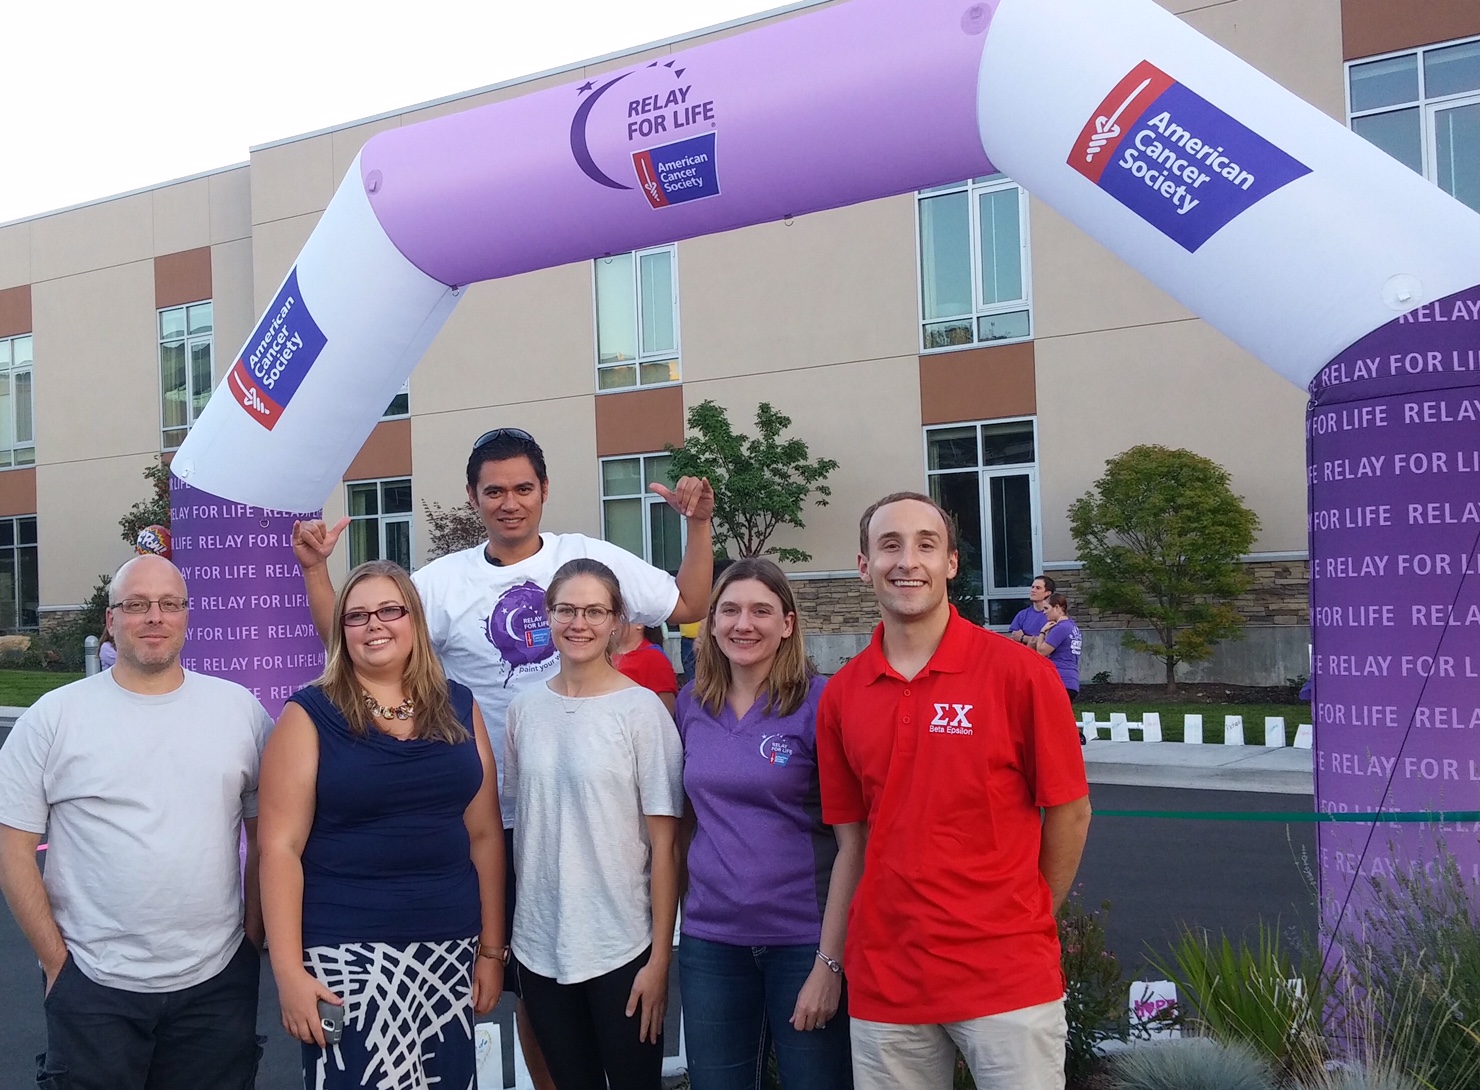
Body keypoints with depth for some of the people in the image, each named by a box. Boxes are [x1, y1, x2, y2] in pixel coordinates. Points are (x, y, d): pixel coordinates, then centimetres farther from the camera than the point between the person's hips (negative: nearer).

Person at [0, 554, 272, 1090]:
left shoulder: (241, 709, 3)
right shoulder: (53, 718, -1)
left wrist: (253, 935, 5)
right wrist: (56, 959, -3)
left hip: (217, 984, 2)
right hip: (93, 989, -1)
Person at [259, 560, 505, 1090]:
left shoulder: (458, 707, 7)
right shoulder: (310, 714, -3)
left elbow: (484, 834, 9)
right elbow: (280, 848, -7)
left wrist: (492, 947, 7)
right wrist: (289, 970, -12)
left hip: (450, 949, 4)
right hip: (348, 953, -3)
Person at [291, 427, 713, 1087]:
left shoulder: (592, 559, 1)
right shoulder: (442, 582, 0)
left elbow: (689, 606, 5)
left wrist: (698, 525, -4)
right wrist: (315, 569, -10)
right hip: (501, 817, 0)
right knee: (536, 984, 11)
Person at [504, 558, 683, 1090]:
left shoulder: (641, 709, -10)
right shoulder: (525, 708, 2)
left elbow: (664, 843, -8)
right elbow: (519, 822, 11)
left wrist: (660, 957, -10)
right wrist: (499, 934, 10)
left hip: (621, 948, -3)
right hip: (539, 946, 4)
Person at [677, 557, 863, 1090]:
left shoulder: (820, 703, -10)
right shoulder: (691, 704, 3)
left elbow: (852, 843, -10)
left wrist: (829, 960, -14)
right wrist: (685, 906, 6)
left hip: (804, 940, -4)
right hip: (709, 942, 4)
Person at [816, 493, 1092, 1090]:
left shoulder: (1019, 672, -8)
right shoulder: (840, 695, 2)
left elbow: (1068, 812, 0)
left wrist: (1023, 922, 7)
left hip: (1008, 975, -3)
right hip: (884, 981, 3)